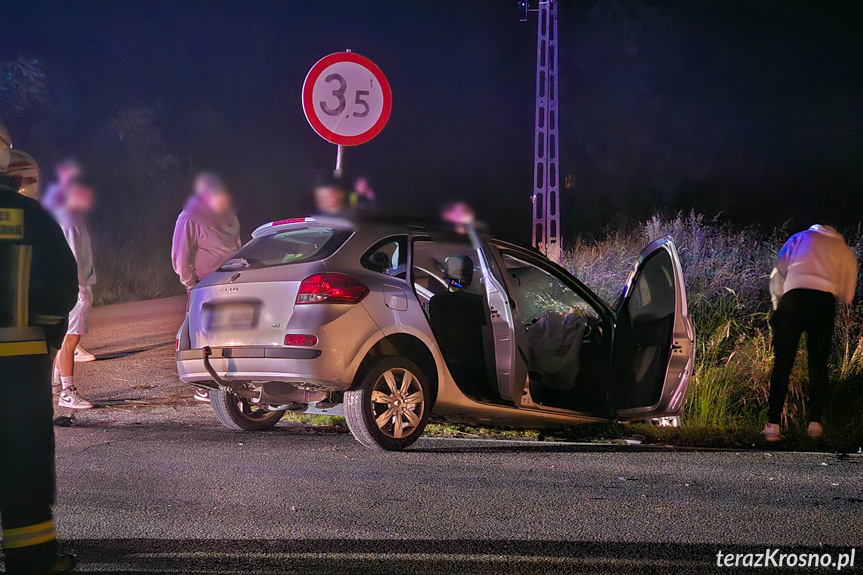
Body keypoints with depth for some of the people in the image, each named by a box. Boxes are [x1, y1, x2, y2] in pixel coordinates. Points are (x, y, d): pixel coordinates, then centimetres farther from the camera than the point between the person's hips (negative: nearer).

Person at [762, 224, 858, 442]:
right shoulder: (845, 251, 25)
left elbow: (777, 275, 18)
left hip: (792, 296, 0)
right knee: (818, 364, 9)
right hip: (825, 300, 0)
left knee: (782, 364, 0)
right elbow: (847, 295, 23)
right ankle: (815, 422, 2)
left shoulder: (797, 239, 27)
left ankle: (773, 425, -7)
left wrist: (777, 306, 23)